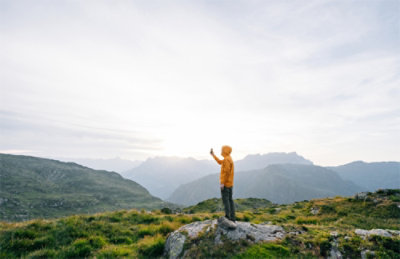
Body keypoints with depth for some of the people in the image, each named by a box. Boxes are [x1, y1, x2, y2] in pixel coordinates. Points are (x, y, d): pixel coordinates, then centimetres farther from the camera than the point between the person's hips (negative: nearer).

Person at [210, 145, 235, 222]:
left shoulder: (226, 159, -15)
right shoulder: (229, 159, 16)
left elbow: (226, 172, -22)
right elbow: (220, 162, 33)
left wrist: (222, 182, -22)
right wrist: (213, 155, 35)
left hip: (225, 183, -10)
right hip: (230, 184, 10)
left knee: (225, 199, -7)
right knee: (230, 200, 10)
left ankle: (227, 217, -6)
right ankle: (232, 218, 12)